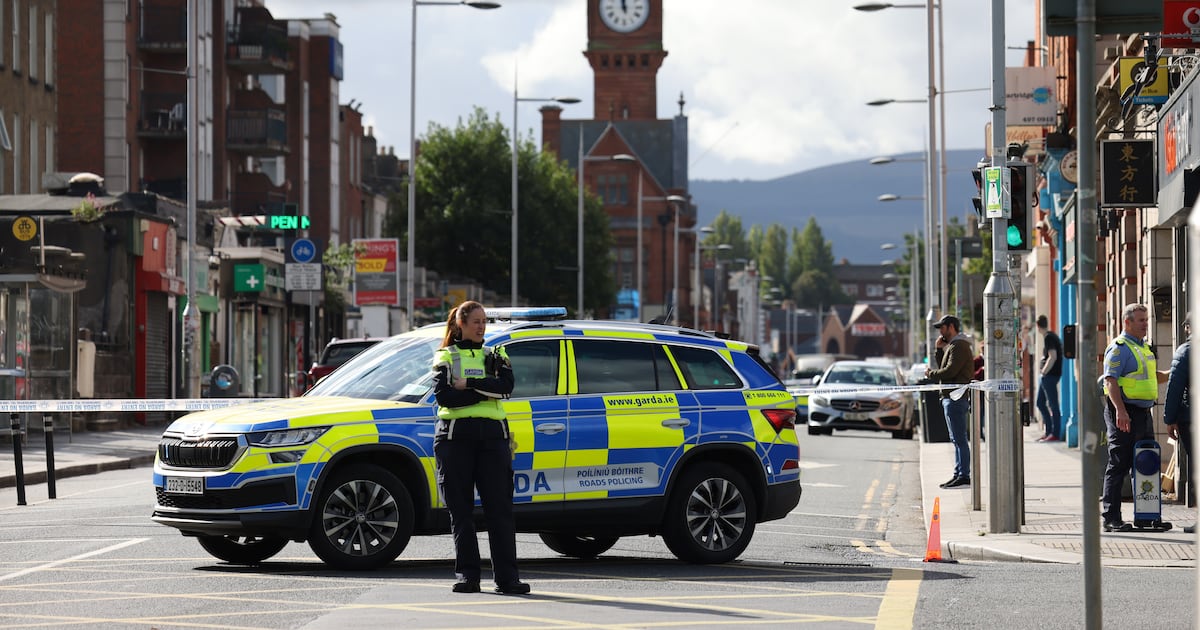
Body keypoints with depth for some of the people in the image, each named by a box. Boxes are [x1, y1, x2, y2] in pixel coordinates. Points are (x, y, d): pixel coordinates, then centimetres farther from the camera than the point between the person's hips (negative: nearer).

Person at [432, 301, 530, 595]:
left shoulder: (495, 356, 16)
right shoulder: (445, 357, 10)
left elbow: (505, 386, -4)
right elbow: (443, 395, -7)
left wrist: (468, 384, -10)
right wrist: (485, 393, -8)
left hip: (492, 437, 1)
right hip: (455, 437, -1)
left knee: (500, 508, -5)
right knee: (461, 512, 1)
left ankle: (507, 577, -7)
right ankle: (467, 575, 6)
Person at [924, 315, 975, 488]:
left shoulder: (959, 346, -13)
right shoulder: (952, 346, 20)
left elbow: (950, 371, -22)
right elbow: (944, 368, 19)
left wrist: (931, 374, -7)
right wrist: (939, 350, 9)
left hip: (956, 398, -11)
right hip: (952, 397, 11)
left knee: (959, 439, -10)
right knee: (957, 439, 13)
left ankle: (964, 475, -10)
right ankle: (959, 474, 17)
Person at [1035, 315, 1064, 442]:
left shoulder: (1049, 338, -14)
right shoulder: (1052, 335, 15)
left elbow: (1053, 357, -23)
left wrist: (1045, 371, -14)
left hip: (1050, 375, -10)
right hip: (1045, 377, 10)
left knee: (1053, 405, -6)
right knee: (1040, 403, 15)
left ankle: (1055, 434, -4)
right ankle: (1048, 431, 19)